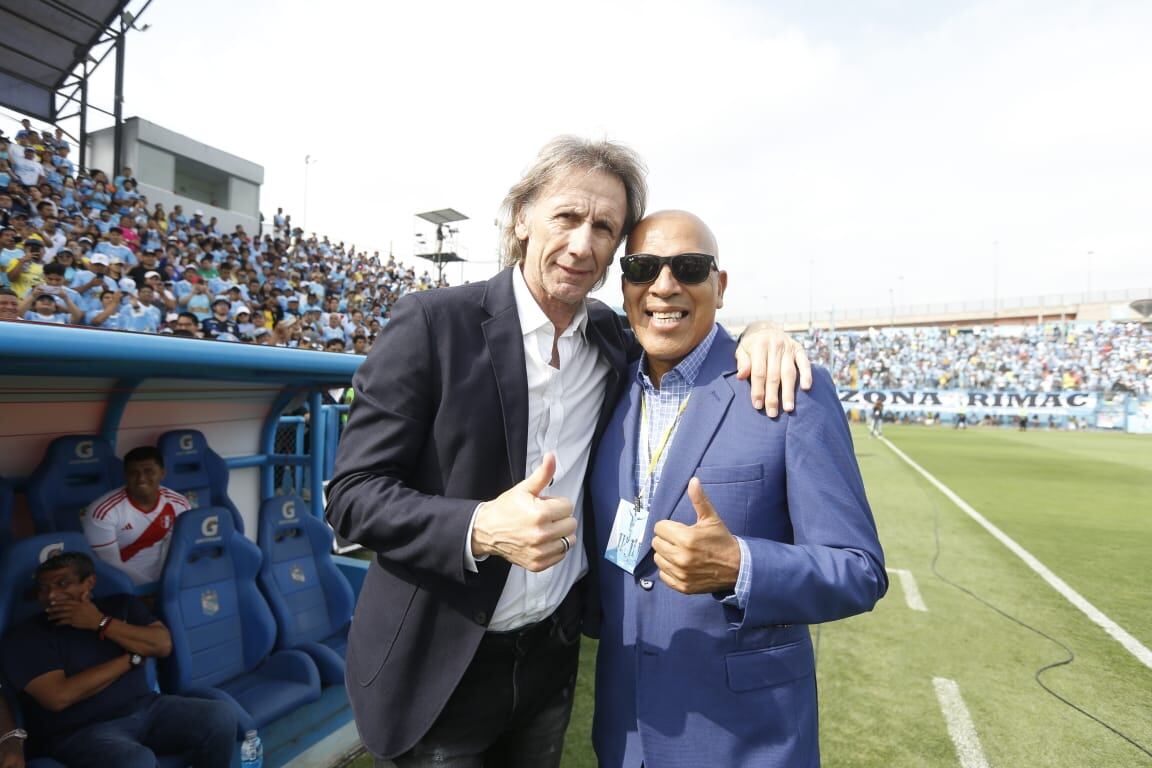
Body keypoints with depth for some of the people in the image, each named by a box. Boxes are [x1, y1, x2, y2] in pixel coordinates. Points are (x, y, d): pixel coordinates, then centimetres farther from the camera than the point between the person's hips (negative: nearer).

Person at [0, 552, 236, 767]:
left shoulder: (121, 604, 10)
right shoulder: (26, 636, -2)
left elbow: (163, 645, -5)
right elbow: (58, 697, -15)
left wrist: (101, 623, -10)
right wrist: (132, 658, -8)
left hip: (146, 709, 4)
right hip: (82, 730, -4)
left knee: (221, 715, -19)